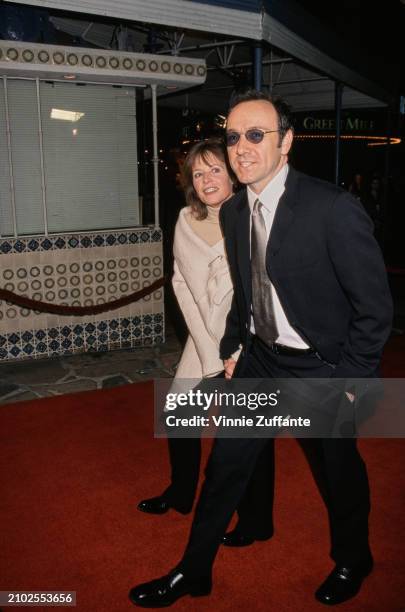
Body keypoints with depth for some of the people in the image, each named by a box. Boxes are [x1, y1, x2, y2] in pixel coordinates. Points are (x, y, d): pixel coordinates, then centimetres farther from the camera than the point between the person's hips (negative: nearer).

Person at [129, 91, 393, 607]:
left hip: (321, 368, -5)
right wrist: (230, 348, 10)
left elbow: (375, 305, -16)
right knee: (224, 466, 11)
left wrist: (349, 379, -14)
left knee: (340, 473, 16)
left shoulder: (334, 209, -22)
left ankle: (351, 562, 46)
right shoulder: (232, 212, -1)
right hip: (258, 359, 5)